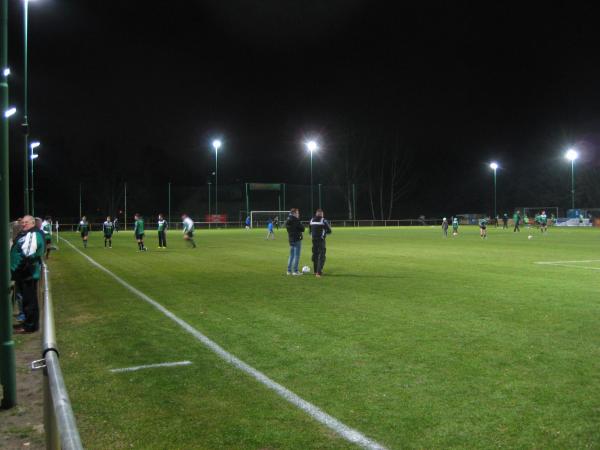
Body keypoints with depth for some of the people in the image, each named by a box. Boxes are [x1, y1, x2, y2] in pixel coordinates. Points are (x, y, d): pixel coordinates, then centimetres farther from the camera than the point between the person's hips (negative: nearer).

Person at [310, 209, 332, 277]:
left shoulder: (311, 220, 5)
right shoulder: (323, 221, -9)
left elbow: (310, 230, 13)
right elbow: (329, 231, -5)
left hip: (314, 240, 5)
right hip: (321, 240, -5)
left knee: (315, 255, 17)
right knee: (321, 256, -3)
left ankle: (316, 271, 27)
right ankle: (319, 272, -14)